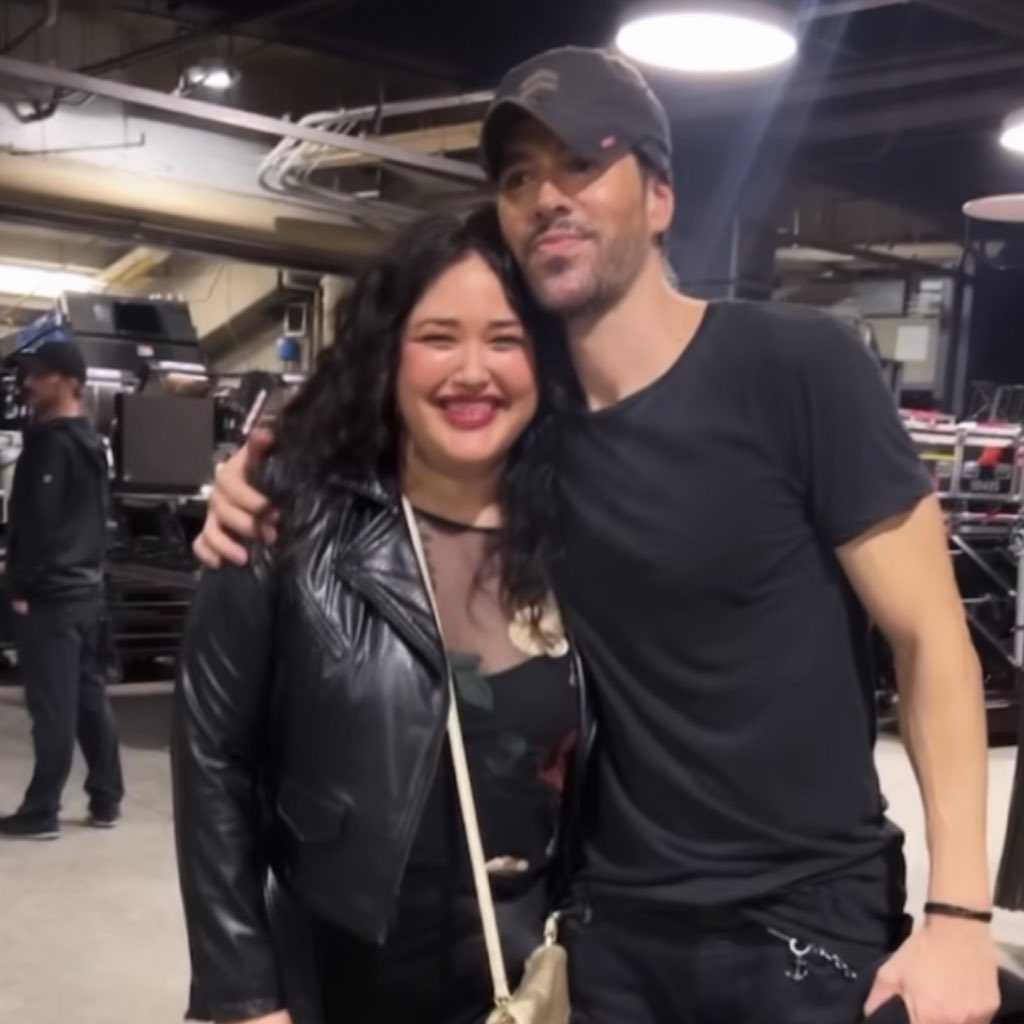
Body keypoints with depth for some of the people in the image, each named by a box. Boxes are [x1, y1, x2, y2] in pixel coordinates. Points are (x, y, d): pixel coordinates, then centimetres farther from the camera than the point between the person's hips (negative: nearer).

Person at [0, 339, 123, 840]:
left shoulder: (51, 443, -15)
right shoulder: (90, 442, 15)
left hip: (50, 593, -9)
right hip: (86, 587, 9)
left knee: (52, 706, -4)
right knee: (91, 697, 12)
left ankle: (40, 811, 2)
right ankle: (106, 800, 18)